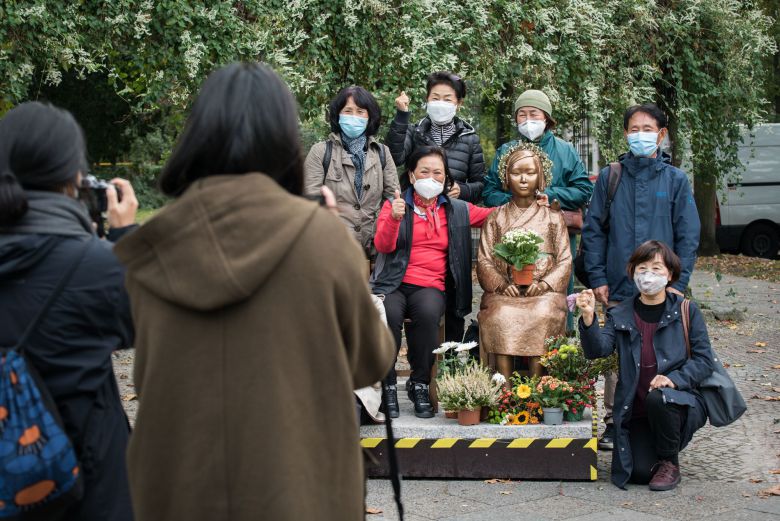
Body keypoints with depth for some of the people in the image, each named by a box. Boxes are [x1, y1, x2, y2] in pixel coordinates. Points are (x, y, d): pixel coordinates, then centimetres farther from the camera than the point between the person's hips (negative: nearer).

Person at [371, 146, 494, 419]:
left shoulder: (458, 210, 18)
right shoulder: (394, 205, 11)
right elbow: (383, 246, -2)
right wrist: (394, 218, -22)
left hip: (431, 286, 1)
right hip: (393, 283, -1)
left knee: (428, 312, -34)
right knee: (388, 314, -35)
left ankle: (420, 385, -18)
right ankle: (388, 386, -19)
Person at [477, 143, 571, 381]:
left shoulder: (552, 217, 16)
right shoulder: (496, 218, 17)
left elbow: (565, 261, 8)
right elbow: (484, 261, 10)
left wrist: (545, 284, -10)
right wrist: (502, 284, -9)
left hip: (544, 292, 0)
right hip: (504, 293, 0)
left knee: (542, 317, -34)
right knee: (501, 318, -33)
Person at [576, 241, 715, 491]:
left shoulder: (686, 311, 2)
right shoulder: (620, 315, 8)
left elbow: (705, 359, -2)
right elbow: (598, 350, -8)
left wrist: (675, 379, -19)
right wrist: (588, 318, -26)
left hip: (681, 401, -2)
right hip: (635, 411, 2)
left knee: (658, 399, -36)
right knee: (640, 472, -17)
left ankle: (670, 463, -9)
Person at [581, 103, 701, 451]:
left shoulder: (675, 180, 5)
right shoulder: (610, 178, 7)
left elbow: (688, 236, 3)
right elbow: (593, 230, 6)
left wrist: (678, 282, -5)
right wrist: (597, 278, -2)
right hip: (618, 290, 1)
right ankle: (614, 421, 16)